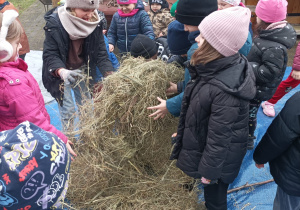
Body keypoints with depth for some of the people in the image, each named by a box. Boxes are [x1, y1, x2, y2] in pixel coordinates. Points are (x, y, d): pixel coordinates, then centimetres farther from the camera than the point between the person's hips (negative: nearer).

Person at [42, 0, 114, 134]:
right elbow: (49, 54, -27)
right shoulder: (54, 23, -24)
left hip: (82, 71, 4)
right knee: (68, 110, -1)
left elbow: (101, 52, -14)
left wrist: (109, 74, -29)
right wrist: (62, 71, -47)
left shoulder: (95, 23, -13)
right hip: (60, 73, -4)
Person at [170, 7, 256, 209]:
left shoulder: (225, 90, -38)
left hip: (218, 156, -7)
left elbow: (219, 139, -28)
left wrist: (208, 170, -14)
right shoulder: (218, 67, -10)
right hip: (204, 142, 8)